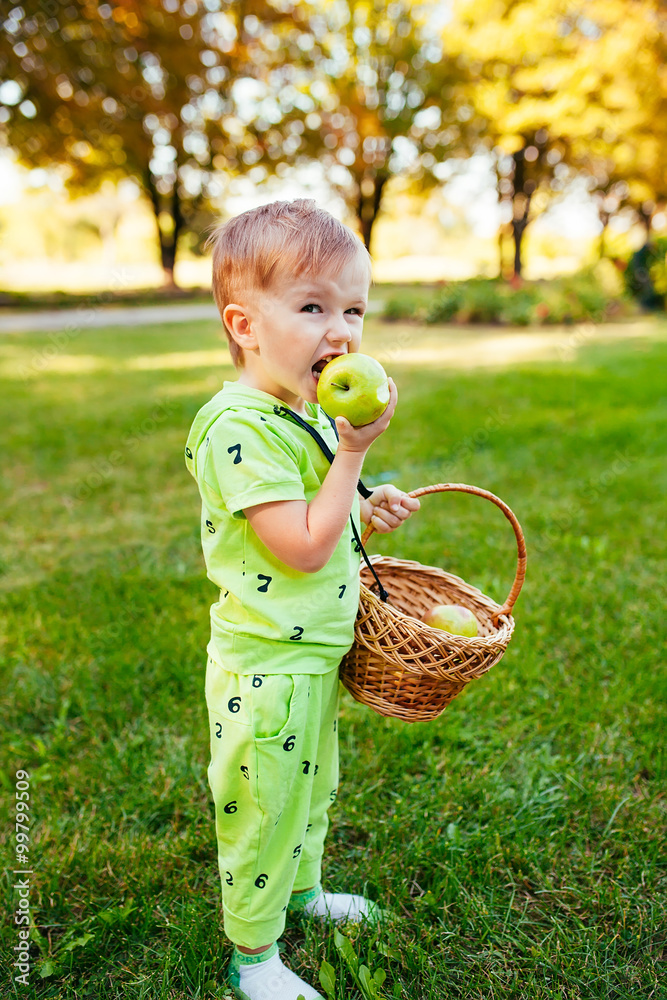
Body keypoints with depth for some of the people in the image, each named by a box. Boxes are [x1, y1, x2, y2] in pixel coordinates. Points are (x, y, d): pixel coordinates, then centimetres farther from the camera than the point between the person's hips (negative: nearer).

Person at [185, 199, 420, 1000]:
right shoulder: (241, 426, -26)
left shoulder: (308, 413, 5)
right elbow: (303, 549, -28)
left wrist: (365, 511, 1)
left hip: (314, 655, 9)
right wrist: (353, 452, -25)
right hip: (266, 668, -9)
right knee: (264, 808, 11)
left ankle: (302, 888, 54)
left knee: (312, 787, 28)